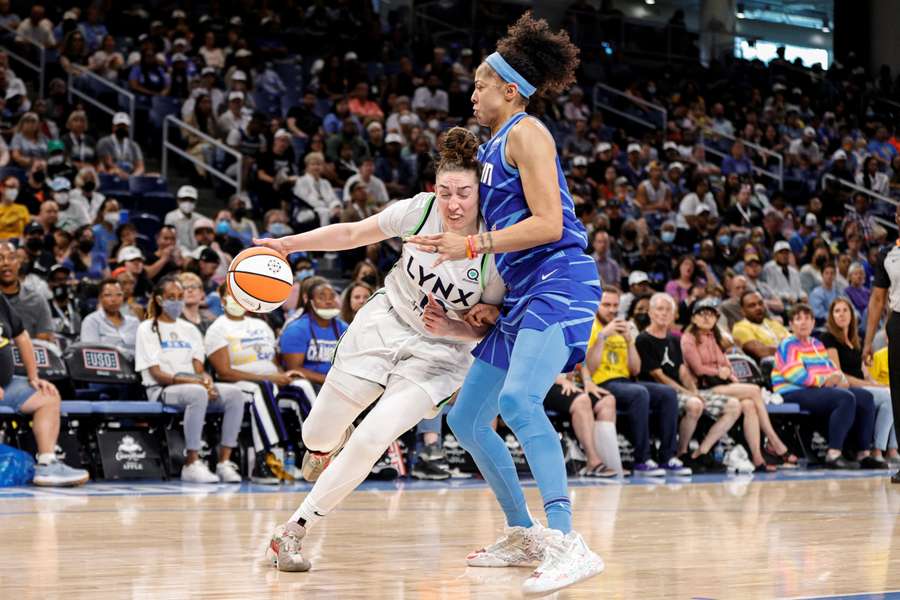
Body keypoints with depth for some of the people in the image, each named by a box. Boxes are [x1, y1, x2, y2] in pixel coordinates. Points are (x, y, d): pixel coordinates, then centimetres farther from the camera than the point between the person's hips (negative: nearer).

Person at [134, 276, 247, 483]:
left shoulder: (190, 329, 21)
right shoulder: (147, 329, 2)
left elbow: (199, 368, 13)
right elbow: (157, 374, -8)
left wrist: (205, 380, -13)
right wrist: (193, 381, -19)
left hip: (194, 386, 6)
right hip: (161, 390, -6)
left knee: (235, 393, -21)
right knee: (198, 394, -38)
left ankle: (224, 462, -24)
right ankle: (191, 464, -35)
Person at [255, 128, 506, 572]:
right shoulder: (420, 209, -17)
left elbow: (488, 328, -8)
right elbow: (352, 234, -3)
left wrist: (448, 328, -25)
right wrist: (287, 244, -9)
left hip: (441, 352, -2)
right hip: (385, 322, 3)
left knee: (371, 440, -21)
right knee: (318, 437, 8)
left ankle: (292, 532, -7)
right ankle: (328, 444, 50)